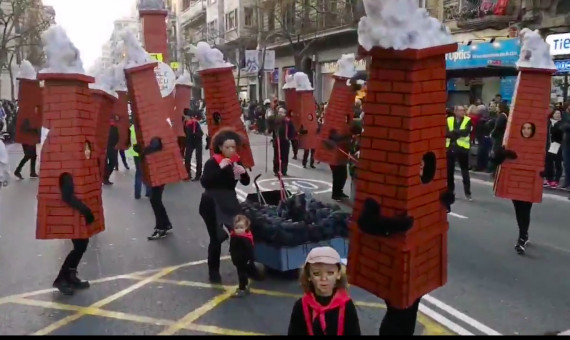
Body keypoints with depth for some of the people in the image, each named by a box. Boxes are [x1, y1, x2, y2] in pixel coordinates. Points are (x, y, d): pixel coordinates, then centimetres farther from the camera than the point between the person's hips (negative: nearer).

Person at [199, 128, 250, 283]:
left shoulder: (236, 161, 3)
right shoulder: (212, 162, -13)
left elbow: (246, 182, 5)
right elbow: (204, 183, -26)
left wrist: (243, 172, -16)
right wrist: (220, 168, -33)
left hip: (230, 202, 5)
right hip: (212, 205, -5)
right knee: (216, 239, -2)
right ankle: (213, 272, 14)